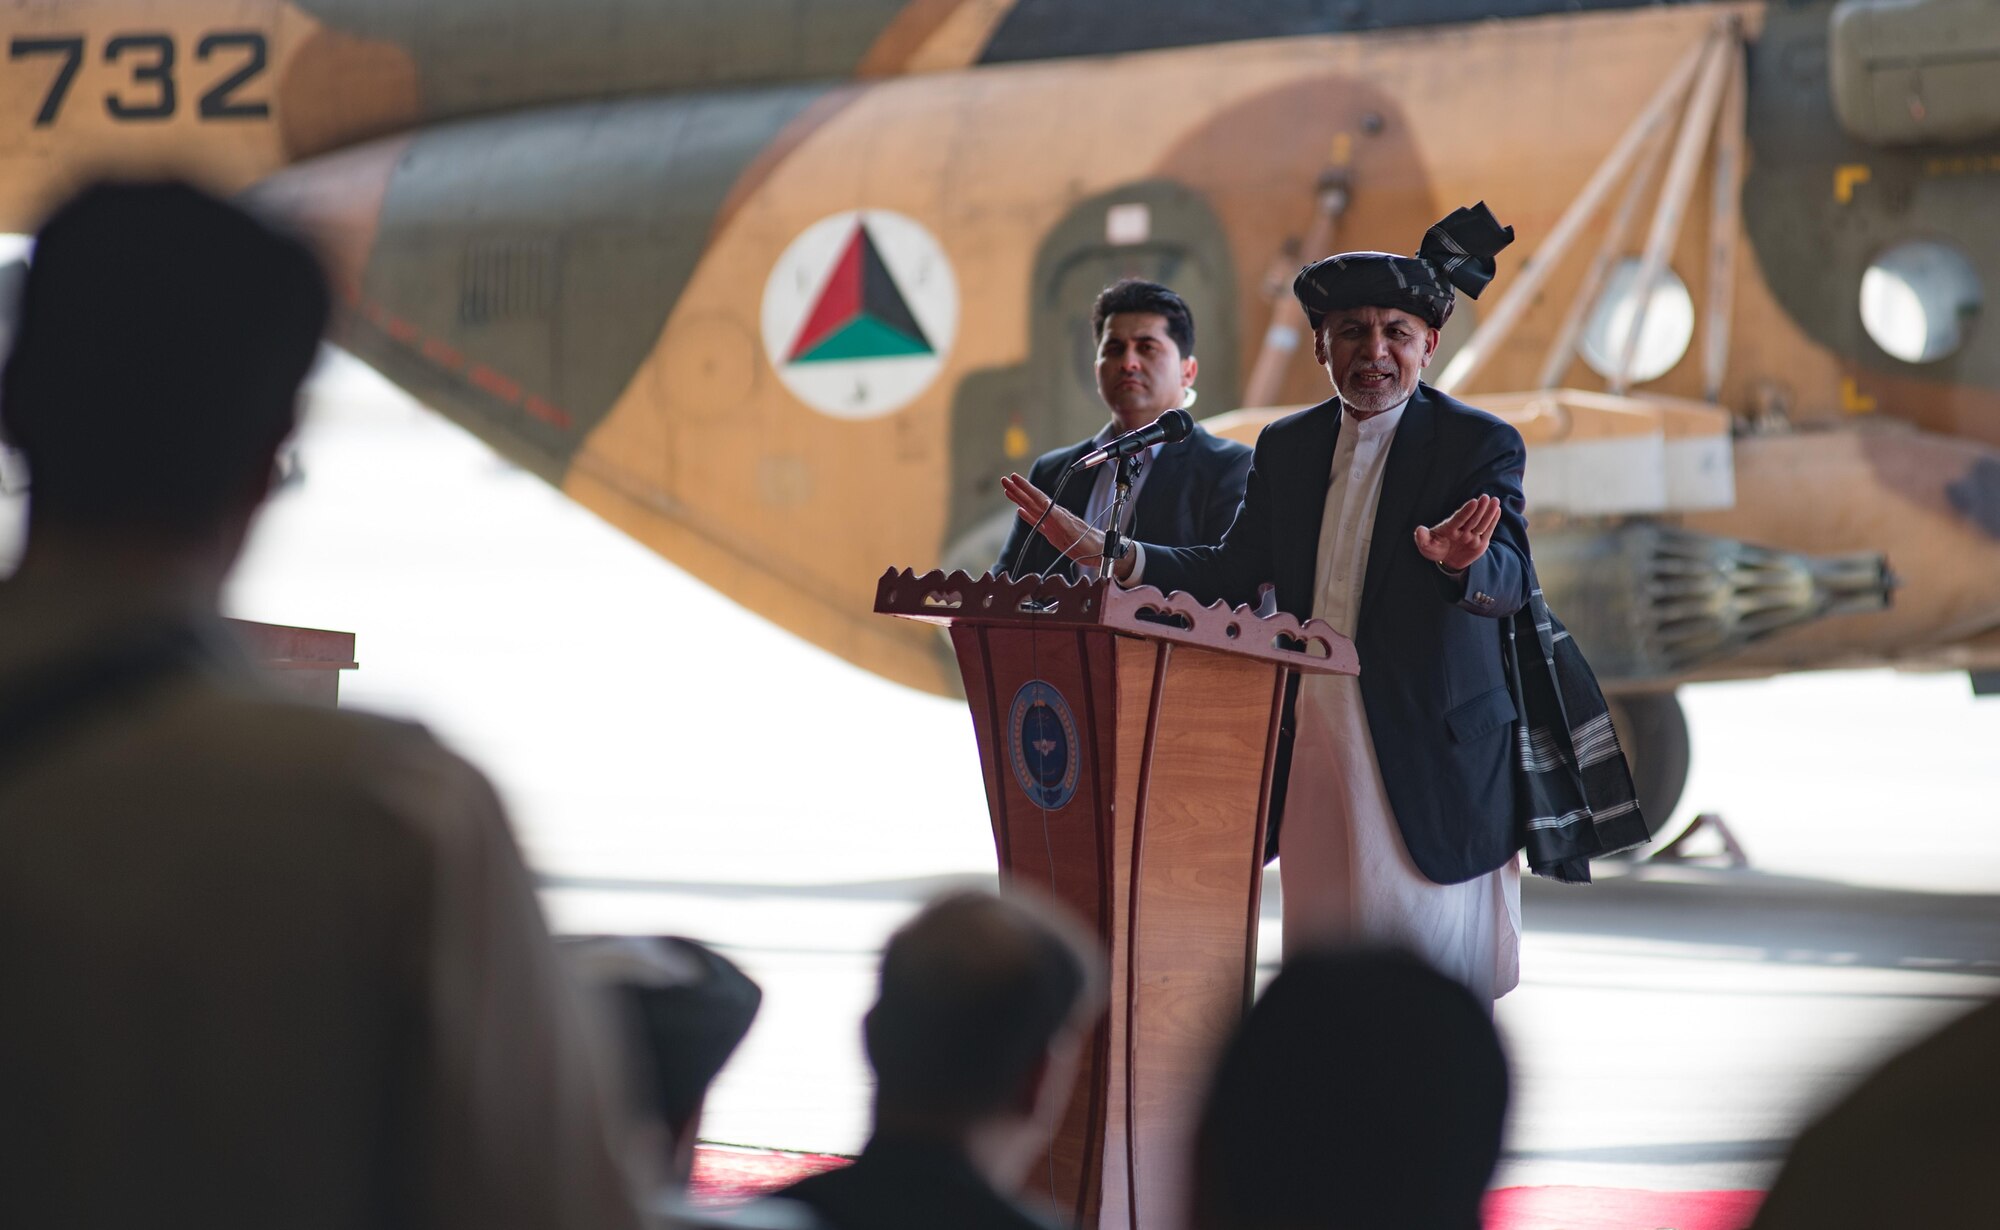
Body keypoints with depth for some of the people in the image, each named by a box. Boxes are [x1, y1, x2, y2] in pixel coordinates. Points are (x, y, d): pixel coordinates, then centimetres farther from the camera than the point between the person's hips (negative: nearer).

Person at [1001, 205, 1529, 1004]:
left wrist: (1466, 562, -42)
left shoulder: (1480, 444, -4)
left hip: (1426, 750, -5)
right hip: (1308, 743, 5)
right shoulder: (1285, 448, 12)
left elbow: (1510, 584, -18)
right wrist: (1105, 552, 3)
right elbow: (1233, 572, 15)